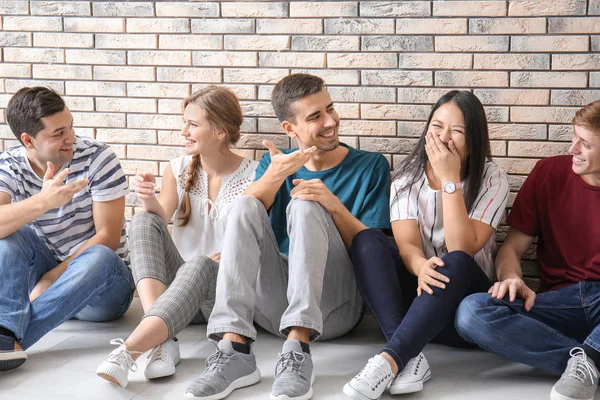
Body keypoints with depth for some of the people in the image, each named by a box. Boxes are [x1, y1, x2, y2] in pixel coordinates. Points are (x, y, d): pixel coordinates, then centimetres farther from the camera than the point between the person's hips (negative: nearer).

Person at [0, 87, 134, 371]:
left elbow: (107, 237, -14)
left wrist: (49, 279, -18)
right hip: (40, 275, 2)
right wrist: (43, 201, -45)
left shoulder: (97, 158, -12)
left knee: (100, 257, -36)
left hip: (100, 283, -2)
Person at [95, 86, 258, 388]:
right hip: (177, 285, 4)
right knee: (143, 220, -23)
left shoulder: (252, 176, -4)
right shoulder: (178, 170, 8)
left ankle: (128, 351, -54)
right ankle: (163, 339, -39)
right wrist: (149, 201, -27)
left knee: (200, 264, -38)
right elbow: (161, 219, -6)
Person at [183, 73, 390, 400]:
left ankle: (298, 351, -39)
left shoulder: (371, 166, 7)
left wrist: (334, 206, -17)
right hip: (274, 302, 2)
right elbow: (243, 220, -4)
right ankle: (234, 350, -34)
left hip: (335, 303, -2)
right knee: (245, 205, -20)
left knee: (304, 205, -24)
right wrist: (273, 177, -23)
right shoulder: (275, 163, 15)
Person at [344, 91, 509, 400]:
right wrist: (422, 267, -37)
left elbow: (462, 250, -19)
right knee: (367, 241, -24)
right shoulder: (408, 175, 0)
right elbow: (407, 243, -13)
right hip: (416, 291, 2)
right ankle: (410, 357, -39)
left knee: (455, 263, -35)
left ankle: (390, 359, -44)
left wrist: (449, 179, -22)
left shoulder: (491, 179, -7)